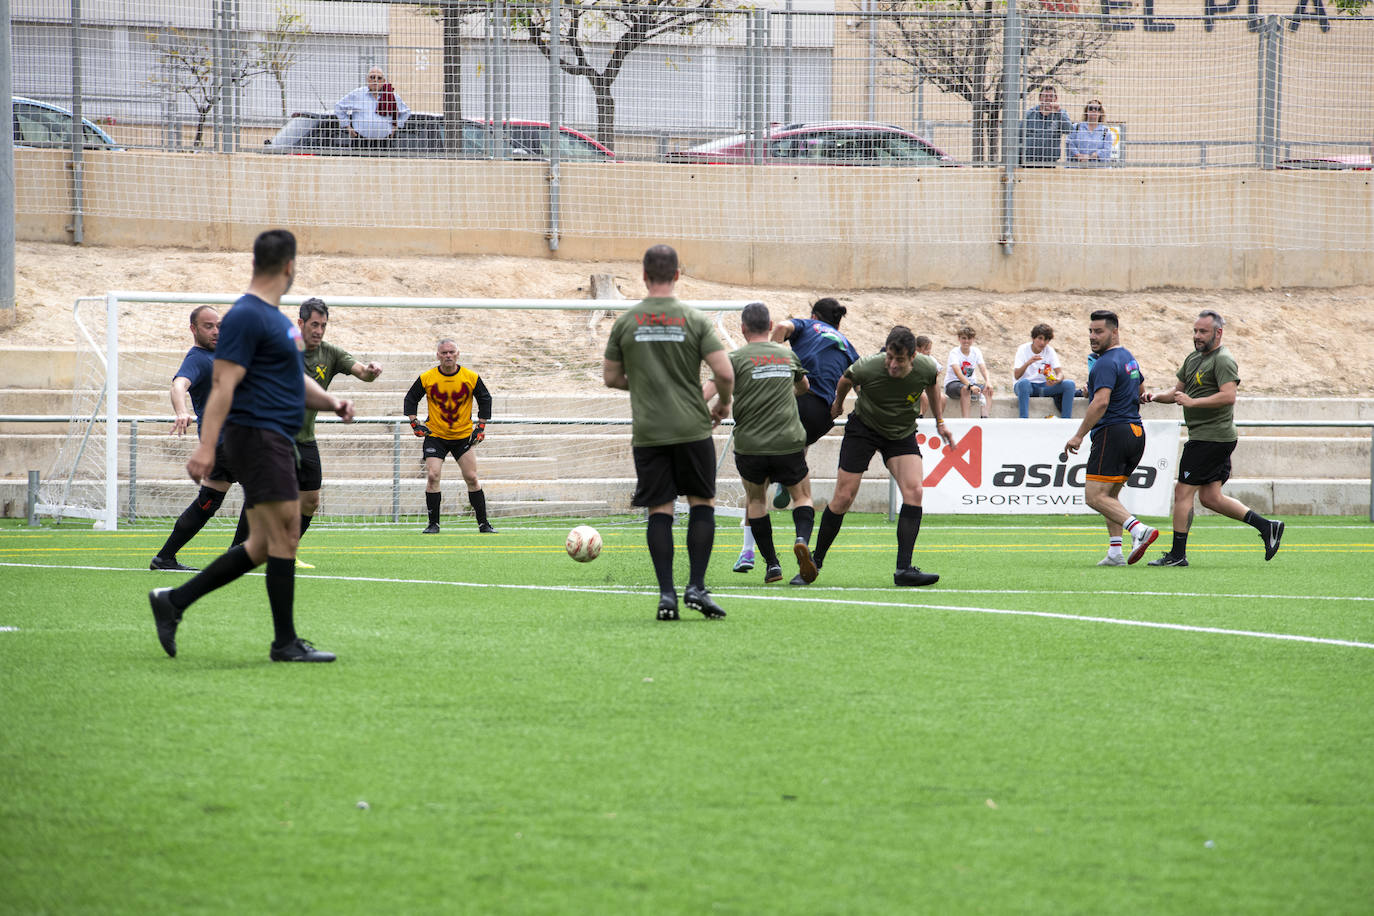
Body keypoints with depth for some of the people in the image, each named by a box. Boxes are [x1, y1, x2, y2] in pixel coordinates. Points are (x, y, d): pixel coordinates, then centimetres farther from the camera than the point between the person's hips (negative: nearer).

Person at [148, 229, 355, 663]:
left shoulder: (275, 317, 19)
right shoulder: (246, 317, -12)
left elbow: (292, 378, 29)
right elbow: (223, 385, -18)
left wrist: (330, 401, 11)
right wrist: (205, 447, -25)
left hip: (275, 442, 10)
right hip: (257, 435, -10)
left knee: (263, 545, 10)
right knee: (284, 534, -8)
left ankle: (173, 601, 14)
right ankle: (286, 643, -4)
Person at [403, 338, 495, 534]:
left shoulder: (471, 378, -6)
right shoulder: (426, 378, -7)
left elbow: (485, 400, 7)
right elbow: (411, 399, 6)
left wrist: (481, 427, 0)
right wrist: (415, 423, -5)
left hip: (463, 435, 0)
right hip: (435, 435, 0)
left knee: (472, 478, -3)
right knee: (432, 476, -12)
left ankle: (483, 524, 5)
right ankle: (433, 524, -3)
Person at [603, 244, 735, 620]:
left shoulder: (625, 321, 1)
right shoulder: (695, 320, -4)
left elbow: (611, 377, 9)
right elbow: (725, 373, -9)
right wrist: (723, 404, 11)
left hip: (647, 432, 1)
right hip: (692, 429, -1)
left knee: (659, 511, 4)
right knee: (702, 504, 9)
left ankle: (666, 594, -3)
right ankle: (696, 587, -1)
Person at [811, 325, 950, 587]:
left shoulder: (926, 368, -21)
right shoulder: (868, 368, -27)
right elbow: (846, 379, -2)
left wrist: (939, 420, 14)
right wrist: (838, 402, 17)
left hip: (902, 434, 2)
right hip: (863, 427, -2)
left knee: (913, 491, -19)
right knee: (843, 499, -5)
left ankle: (904, 569, -20)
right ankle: (816, 559, 17)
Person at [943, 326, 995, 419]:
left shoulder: (976, 352, 2)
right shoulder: (954, 353, -14)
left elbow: (983, 368, -10)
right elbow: (958, 373, -30)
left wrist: (987, 382, -32)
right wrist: (970, 386, -45)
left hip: (969, 382, 5)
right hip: (952, 384, -5)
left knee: (988, 389, -23)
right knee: (965, 388, -39)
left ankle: (984, 417, -34)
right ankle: (966, 420, -44)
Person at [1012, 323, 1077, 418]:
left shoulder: (1050, 351, 2)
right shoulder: (1023, 349, -7)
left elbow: (1060, 373, -6)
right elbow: (1017, 375, -17)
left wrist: (1056, 380, -31)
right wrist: (1028, 363, -37)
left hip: (1043, 387, 4)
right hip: (1027, 386, -4)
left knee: (1069, 384, -20)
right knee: (1024, 382, -41)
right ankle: (1023, 420, -48)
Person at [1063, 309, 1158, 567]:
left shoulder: (1106, 363, -14)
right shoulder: (1128, 358, 17)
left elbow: (1101, 402, -24)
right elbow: (1141, 388, 32)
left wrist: (1079, 435, -21)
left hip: (1112, 432, -10)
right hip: (1136, 432, 10)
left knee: (1095, 496, -10)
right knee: (1109, 496, 16)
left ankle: (1139, 530, -25)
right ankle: (1115, 553, 8)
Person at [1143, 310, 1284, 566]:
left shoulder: (1223, 360, -13)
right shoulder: (1194, 358, 17)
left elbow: (1228, 396, -25)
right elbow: (1177, 391, 24)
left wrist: (1192, 402, -26)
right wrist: (1157, 396, 4)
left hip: (1211, 437, -10)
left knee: (1183, 492, -6)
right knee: (1210, 497, 9)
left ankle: (1177, 554, -1)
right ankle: (1266, 526, 10)